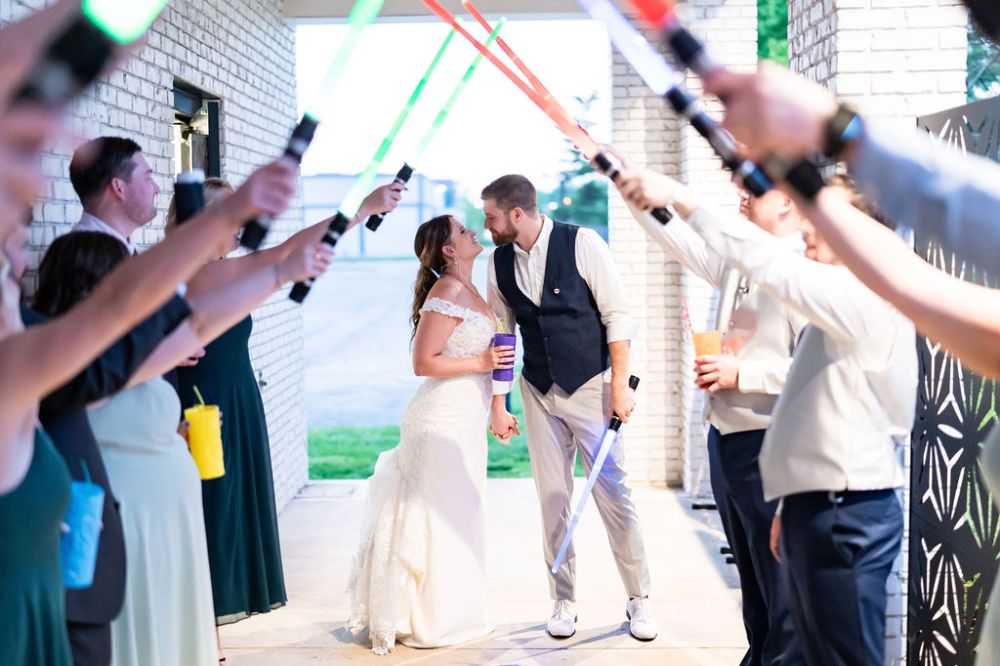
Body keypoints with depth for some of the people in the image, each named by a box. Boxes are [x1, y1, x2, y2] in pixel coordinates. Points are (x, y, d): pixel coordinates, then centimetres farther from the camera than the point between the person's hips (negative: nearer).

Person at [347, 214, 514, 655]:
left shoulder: (468, 291, 13)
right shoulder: (447, 293, -16)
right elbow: (424, 363, -19)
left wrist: (494, 409, 20)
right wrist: (482, 362, -18)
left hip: (463, 421, 10)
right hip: (443, 420, -10)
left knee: (458, 516, 16)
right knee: (440, 518, -3)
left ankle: (448, 614, 27)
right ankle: (430, 622, 7)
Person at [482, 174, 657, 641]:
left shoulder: (581, 243, -12)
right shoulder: (499, 262, 2)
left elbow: (617, 315, -10)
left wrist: (619, 384, -13)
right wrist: (498, 404, 9)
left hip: (590, 387, -4)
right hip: (539, 393, 4)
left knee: (613, 493, -1)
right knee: (552, 498, 6)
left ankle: (639, 599, 12)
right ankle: (564, 601, 18)